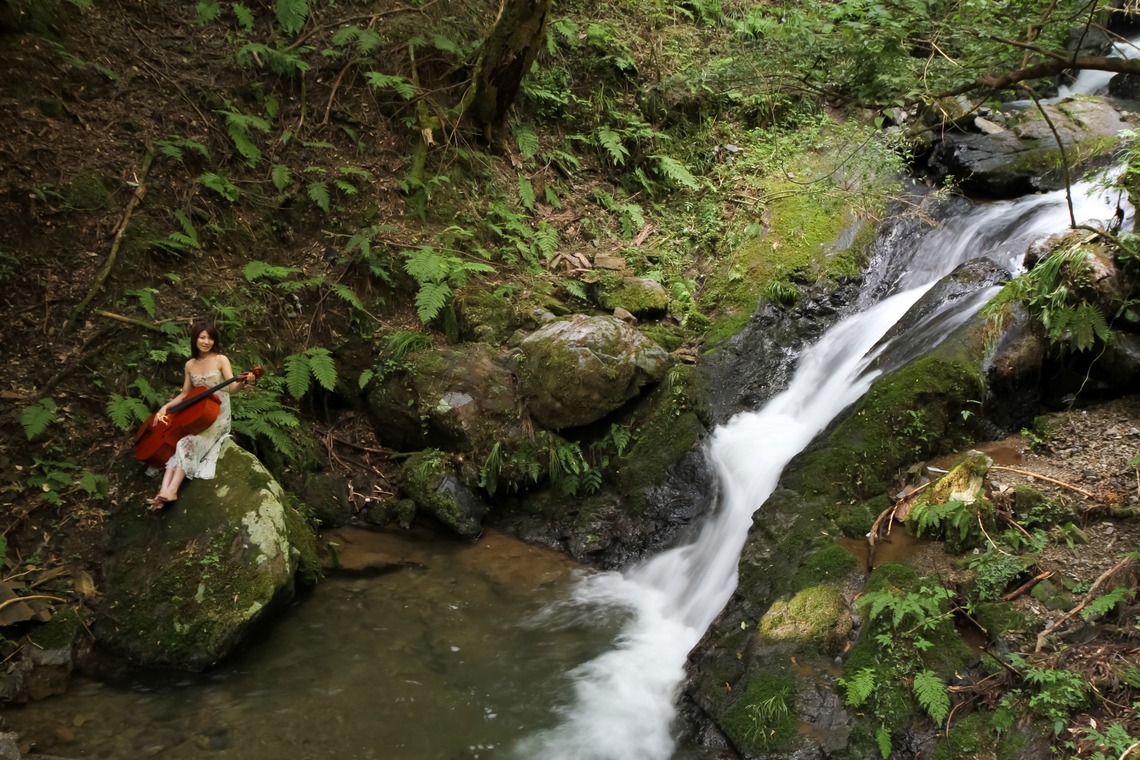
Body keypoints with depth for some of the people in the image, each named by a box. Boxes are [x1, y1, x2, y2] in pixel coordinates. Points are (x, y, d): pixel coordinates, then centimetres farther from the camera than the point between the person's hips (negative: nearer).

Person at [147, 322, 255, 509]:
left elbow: (232, 387, -15)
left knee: (188, 442, -27)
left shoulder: (221, 360, -4)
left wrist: (243, 382, -37)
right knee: (176, 440, -23)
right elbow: (185, 394, 14)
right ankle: (164, 490, -36)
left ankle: (171, 490, -35)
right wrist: (165, 407, -1)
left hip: (218, 415, -4)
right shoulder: (190, 364, 9)